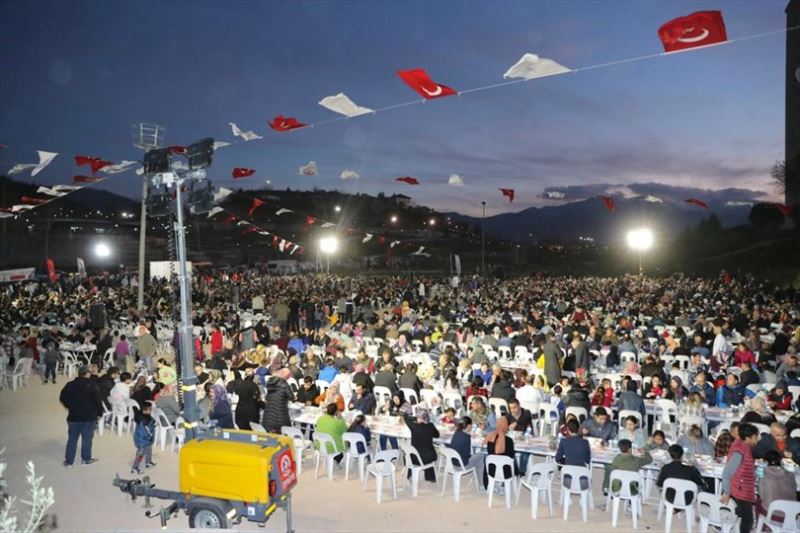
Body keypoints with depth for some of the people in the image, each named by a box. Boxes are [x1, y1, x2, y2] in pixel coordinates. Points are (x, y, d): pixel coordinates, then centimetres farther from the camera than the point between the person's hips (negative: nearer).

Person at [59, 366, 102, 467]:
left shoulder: (69, 385, -2)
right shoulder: (92, 386, -13)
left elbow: (62, 399, 8)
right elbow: (98, 401, -12)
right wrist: (99, 412, 5)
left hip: (73, 417, 3)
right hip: (89, 417, -3)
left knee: (72, 439, 13)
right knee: (87, 439, 9)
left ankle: (69, 461, 19)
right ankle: (86, 459, 19)